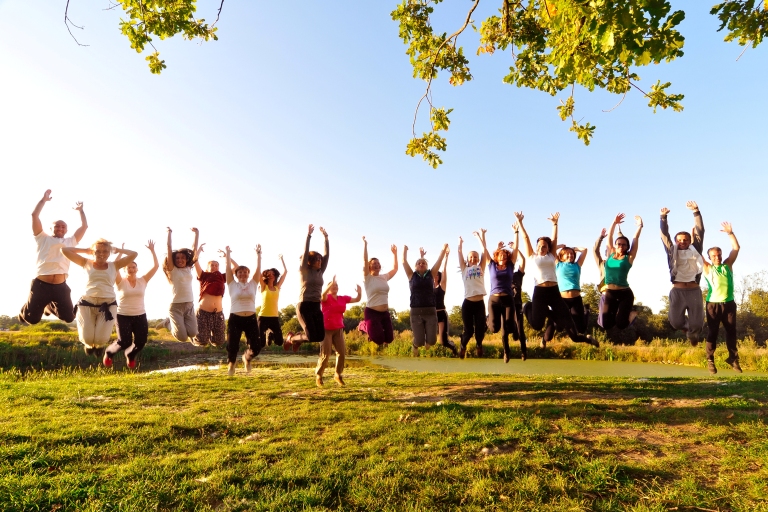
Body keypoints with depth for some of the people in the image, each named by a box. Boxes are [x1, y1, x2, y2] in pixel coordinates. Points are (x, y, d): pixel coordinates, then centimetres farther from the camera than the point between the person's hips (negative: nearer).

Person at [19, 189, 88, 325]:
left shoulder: (70, 241, 22)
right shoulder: (43, 238, 14)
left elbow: (84, 226, 23)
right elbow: (34, 215, 8)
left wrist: (80, 210, 28)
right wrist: (44, 199, 13)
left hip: (61, 286, 3)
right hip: (41, 284, -2)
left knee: (68, 317, 3)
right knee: (31, 318, -3)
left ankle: (51, 307, 38)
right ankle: (25, 311, 38)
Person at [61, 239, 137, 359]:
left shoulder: (114, 265, 7)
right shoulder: (87, 263, 8)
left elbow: (134, 254, -1)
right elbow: (64, 250, 5)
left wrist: (117, 250, 10)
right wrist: (85, 250, 11)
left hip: (108, 305, 0)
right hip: (87, 303, 1)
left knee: (101, 339, -7)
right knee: (87, 339, -5)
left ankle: (99, 345, 33)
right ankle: (90, 344, 36)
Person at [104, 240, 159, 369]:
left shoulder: (143, 280, 2)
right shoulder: (121, 282, -3)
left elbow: (156, 266, -4)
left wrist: (152, 251, -11)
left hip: (140, 316, 3)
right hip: (123, 316, -2)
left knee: (141, 342, -1)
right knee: (124, 342, -10)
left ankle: (130, 356, 34)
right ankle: (109, 353, 25)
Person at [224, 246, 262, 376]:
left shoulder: (253, 284, 7)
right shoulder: (232, 284, 3)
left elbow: (258, 268, 3)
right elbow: (229, 268, -1)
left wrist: (258, 254, 1)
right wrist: (228, 254, 1)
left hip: (251, 319, 2)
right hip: (235, 319, -1)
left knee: (256, 347, -3)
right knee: (232, 346, 0)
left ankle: (247, 358, 32)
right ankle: (231, 362, 35)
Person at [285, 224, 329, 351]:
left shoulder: (320, 272, 11)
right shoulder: (304, 271, -3)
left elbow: (326, 255, 9)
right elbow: (305, 253, -12)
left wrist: (326, 238, 4)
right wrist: (308, 236, -15)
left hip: (316, 307, 7)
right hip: (304, 306, -6)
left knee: (320, 336, 0)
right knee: (312, 337, -14)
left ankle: (297, 339, 28)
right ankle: (291, 338, 17)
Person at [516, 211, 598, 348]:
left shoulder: (551, 256, 15)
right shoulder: (532, 256, 9)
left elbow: (554, 239, 13)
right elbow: (525, 238, 8)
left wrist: (555, 223, 6)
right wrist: (520, 222, 7)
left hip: (554, 291, 2)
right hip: (539, 292, -2)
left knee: (566, 319, -3)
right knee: (536, 324, -3)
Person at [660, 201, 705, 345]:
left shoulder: (695, 250, 14)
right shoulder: (672, 252, 13)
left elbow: (700, 232, 8)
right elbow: (664, 235, 6)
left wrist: (696, 212, 0)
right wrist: (664, 217, -5)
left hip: (694, 291, 0)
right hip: (677, 291, 0)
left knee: (697, 323, 0)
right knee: (675, 322, -3)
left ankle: (692, 333, 37)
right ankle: (687, 327, 34)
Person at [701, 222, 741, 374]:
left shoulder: (728, 265, 11)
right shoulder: (708, 268, 5)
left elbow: (736, 248, 9)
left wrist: (730, 233, 0)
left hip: (729, 303, 2)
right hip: (713, 304, -2)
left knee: (731, 331, 5)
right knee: (713, 332, -1)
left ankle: (733, 358, 16)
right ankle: (710, 360, 3)